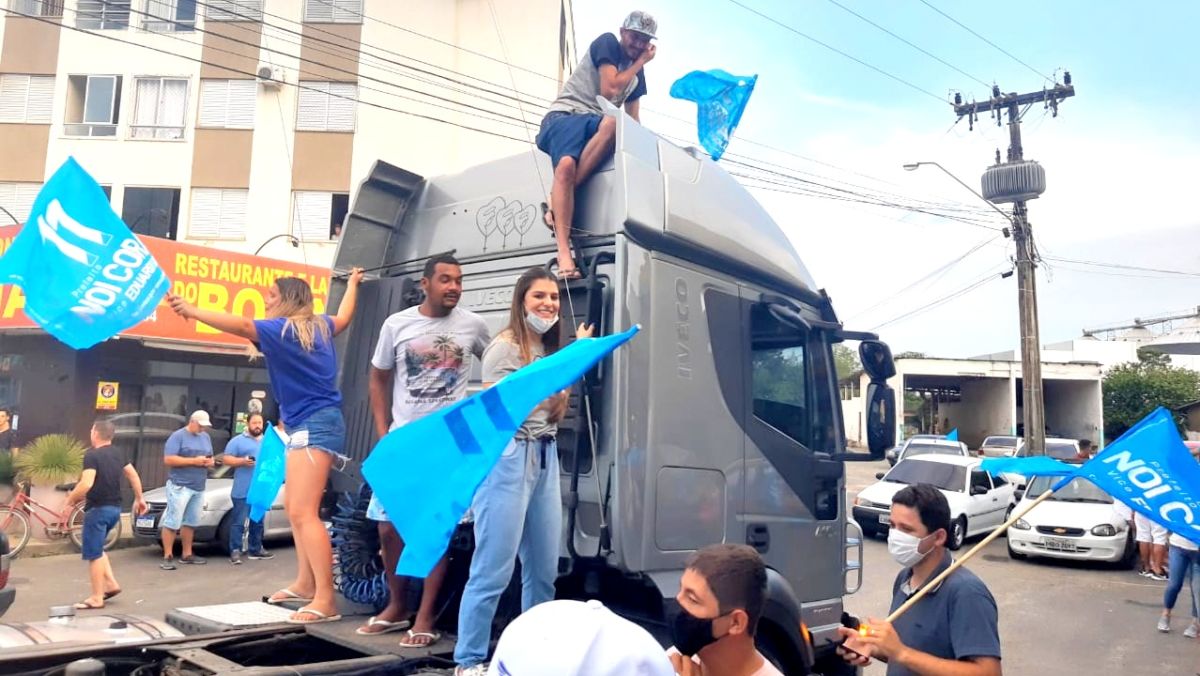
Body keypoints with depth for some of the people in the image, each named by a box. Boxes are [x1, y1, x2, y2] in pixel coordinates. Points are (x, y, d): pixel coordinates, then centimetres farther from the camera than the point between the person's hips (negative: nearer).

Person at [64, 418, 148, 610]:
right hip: (114, 508, 8)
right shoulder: (117, 454, 9)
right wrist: (138, 499, 23)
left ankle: (96, 598, 4)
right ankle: (111, 583, 16)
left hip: (98, 509, -8)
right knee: (97, 549, 23)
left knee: (93, 554, 0)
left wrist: (71, 498, -9)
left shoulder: (92, 455, -15)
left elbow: (86, 484, -25)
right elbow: (134, 476, 14)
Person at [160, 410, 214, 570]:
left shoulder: (206, 437, 17)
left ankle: (186, 554, 17)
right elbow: (168, 459, -13)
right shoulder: (178, 436, -5)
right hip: (180, 486, -7)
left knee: (191, 522, 9)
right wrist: (194, 461, -16)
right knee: (172, 522, -7)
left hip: (198, 487, 7)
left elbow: (210, 458, 25)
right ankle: (167, 557, -3)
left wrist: (209, 462, 0)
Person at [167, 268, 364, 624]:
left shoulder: (284, 328, -10)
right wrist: (352, 283, 52)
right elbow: (344, 316, 35)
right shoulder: (319, 325, 14)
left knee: (303, 512, -16)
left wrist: (193, 311, -36)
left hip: (315, 424, -10)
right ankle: (305, 583, 24)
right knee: (295, 507, 17)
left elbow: (243, 325, -26)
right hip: (310, 424, 10)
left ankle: (325, 600, -18)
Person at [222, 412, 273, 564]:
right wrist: (242, 461, -18)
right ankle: (235, 551, -3)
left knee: (258, 522, 11)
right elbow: (226, 459, -4)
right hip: (243, 491, -5)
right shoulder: (237, 441, 1)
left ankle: (255, 549, 18)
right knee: (238, 522, -6)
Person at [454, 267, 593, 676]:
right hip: (509, 458, -8)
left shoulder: (552, 350, 16)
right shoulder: (505, 347, -7)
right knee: (494, 570, -5)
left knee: (543, 570, 12)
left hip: (545, 458, 8)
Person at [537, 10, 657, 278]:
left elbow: (632, 121, 21)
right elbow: (609, 90, -11)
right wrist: (640, 63, -1)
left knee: (613, 124, -35)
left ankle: (557, 206, -32)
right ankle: (564, 253, -45)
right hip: (565, 115, -4)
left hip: (596, 124, 5)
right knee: (565, 165, -37)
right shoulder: (607, 43, 2)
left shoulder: (638, 74, 20)